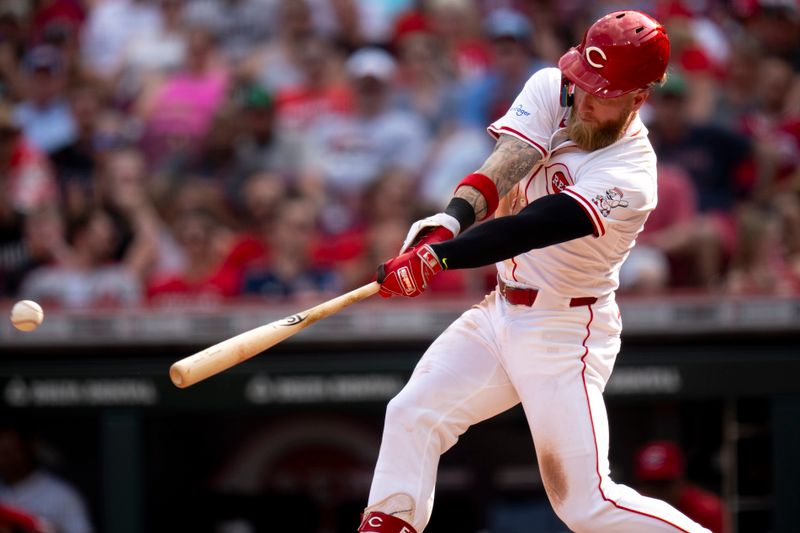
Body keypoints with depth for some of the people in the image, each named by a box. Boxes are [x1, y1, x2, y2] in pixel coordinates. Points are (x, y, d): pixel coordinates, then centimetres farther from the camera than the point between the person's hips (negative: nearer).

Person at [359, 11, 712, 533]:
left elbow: (531, 228, -34)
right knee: (413, 414, 0)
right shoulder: (551, 90, -5)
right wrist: (449, 221, -37)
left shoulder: (630, 179, -25)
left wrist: (435, 257, -43)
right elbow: (503, 167, -18)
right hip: (502, 310, 7)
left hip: (566, 336, -7)